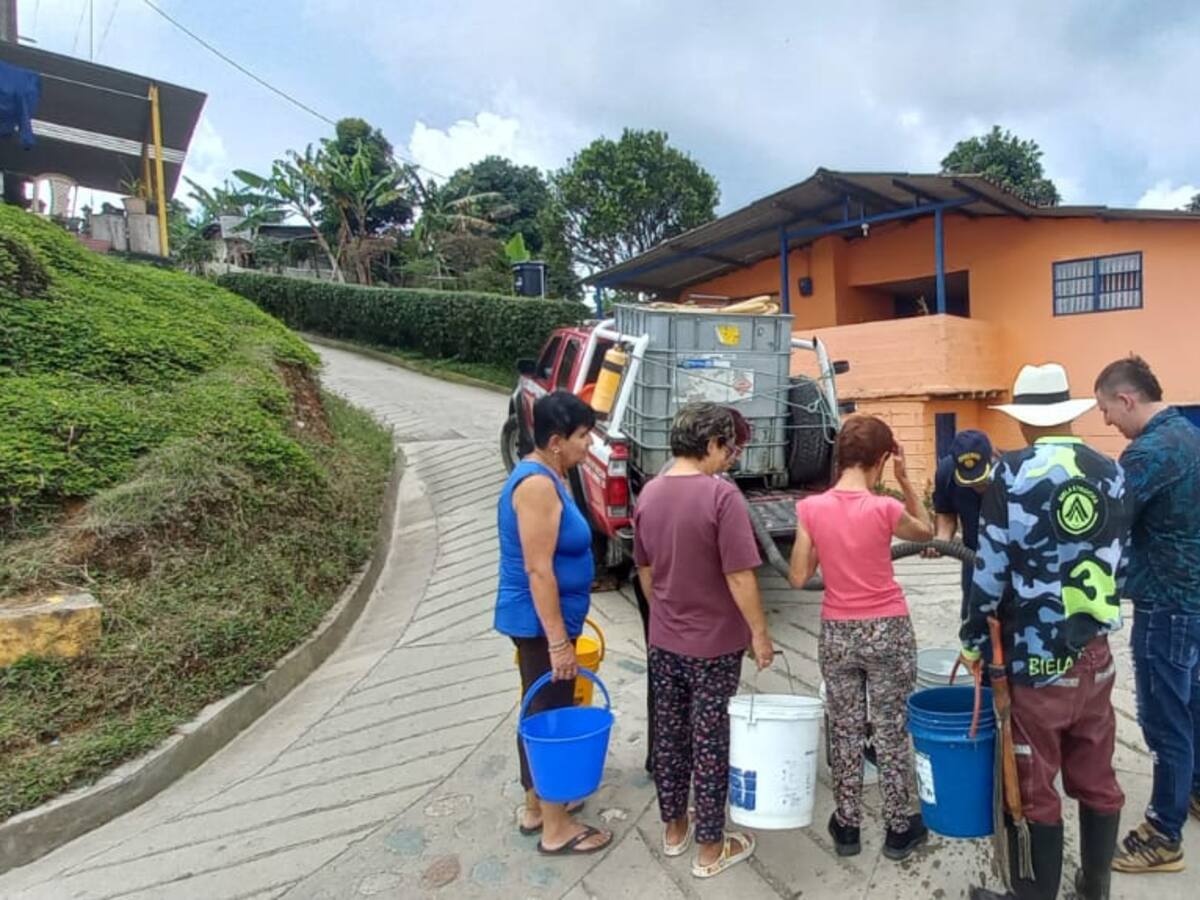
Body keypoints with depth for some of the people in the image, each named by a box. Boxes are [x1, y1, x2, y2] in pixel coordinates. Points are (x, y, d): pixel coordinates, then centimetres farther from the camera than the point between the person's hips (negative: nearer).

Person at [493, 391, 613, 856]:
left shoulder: (546, 475, 9)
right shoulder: (538, 485, -23)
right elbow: (538, 570, -25)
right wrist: (558, 641, -22)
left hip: (542, 620, 10)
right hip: (540, 623, -10)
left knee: (540, 713, 19)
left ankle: (536, 806, 35)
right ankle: (556, 829, 18)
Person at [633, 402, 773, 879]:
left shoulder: (649, 493, 0)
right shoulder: (721, 495, -21)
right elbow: (739, 576, -20)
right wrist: (759, 631, -8)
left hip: (663, 640, 6)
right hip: (714, 643, -6)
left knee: (669, 733, 18)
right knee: (709, 741, 8)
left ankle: (674, 828, 35)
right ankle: (710, 848, 24)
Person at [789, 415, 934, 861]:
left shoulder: (810, 508, -11)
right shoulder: (884, 508, -17)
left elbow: (798, 577, -5)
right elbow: (926, 531, 6)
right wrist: (904, 480, 2)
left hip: (837, 633, 2)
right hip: (889, 632, -2)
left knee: (845, 730, 16)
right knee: (891, 730, 14)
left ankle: (847, 824, 29)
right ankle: (899, 827, 30)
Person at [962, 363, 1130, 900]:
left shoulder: (1014, 473, -14)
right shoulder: (1111, 473, 1)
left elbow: (992, 570, -13)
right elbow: (1119, 564, 9)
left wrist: (973, 639, -2)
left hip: (1035, 657, -5)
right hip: (1095, 652, 6)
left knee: (1033, 789, 7)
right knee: (1097, 780, 18)